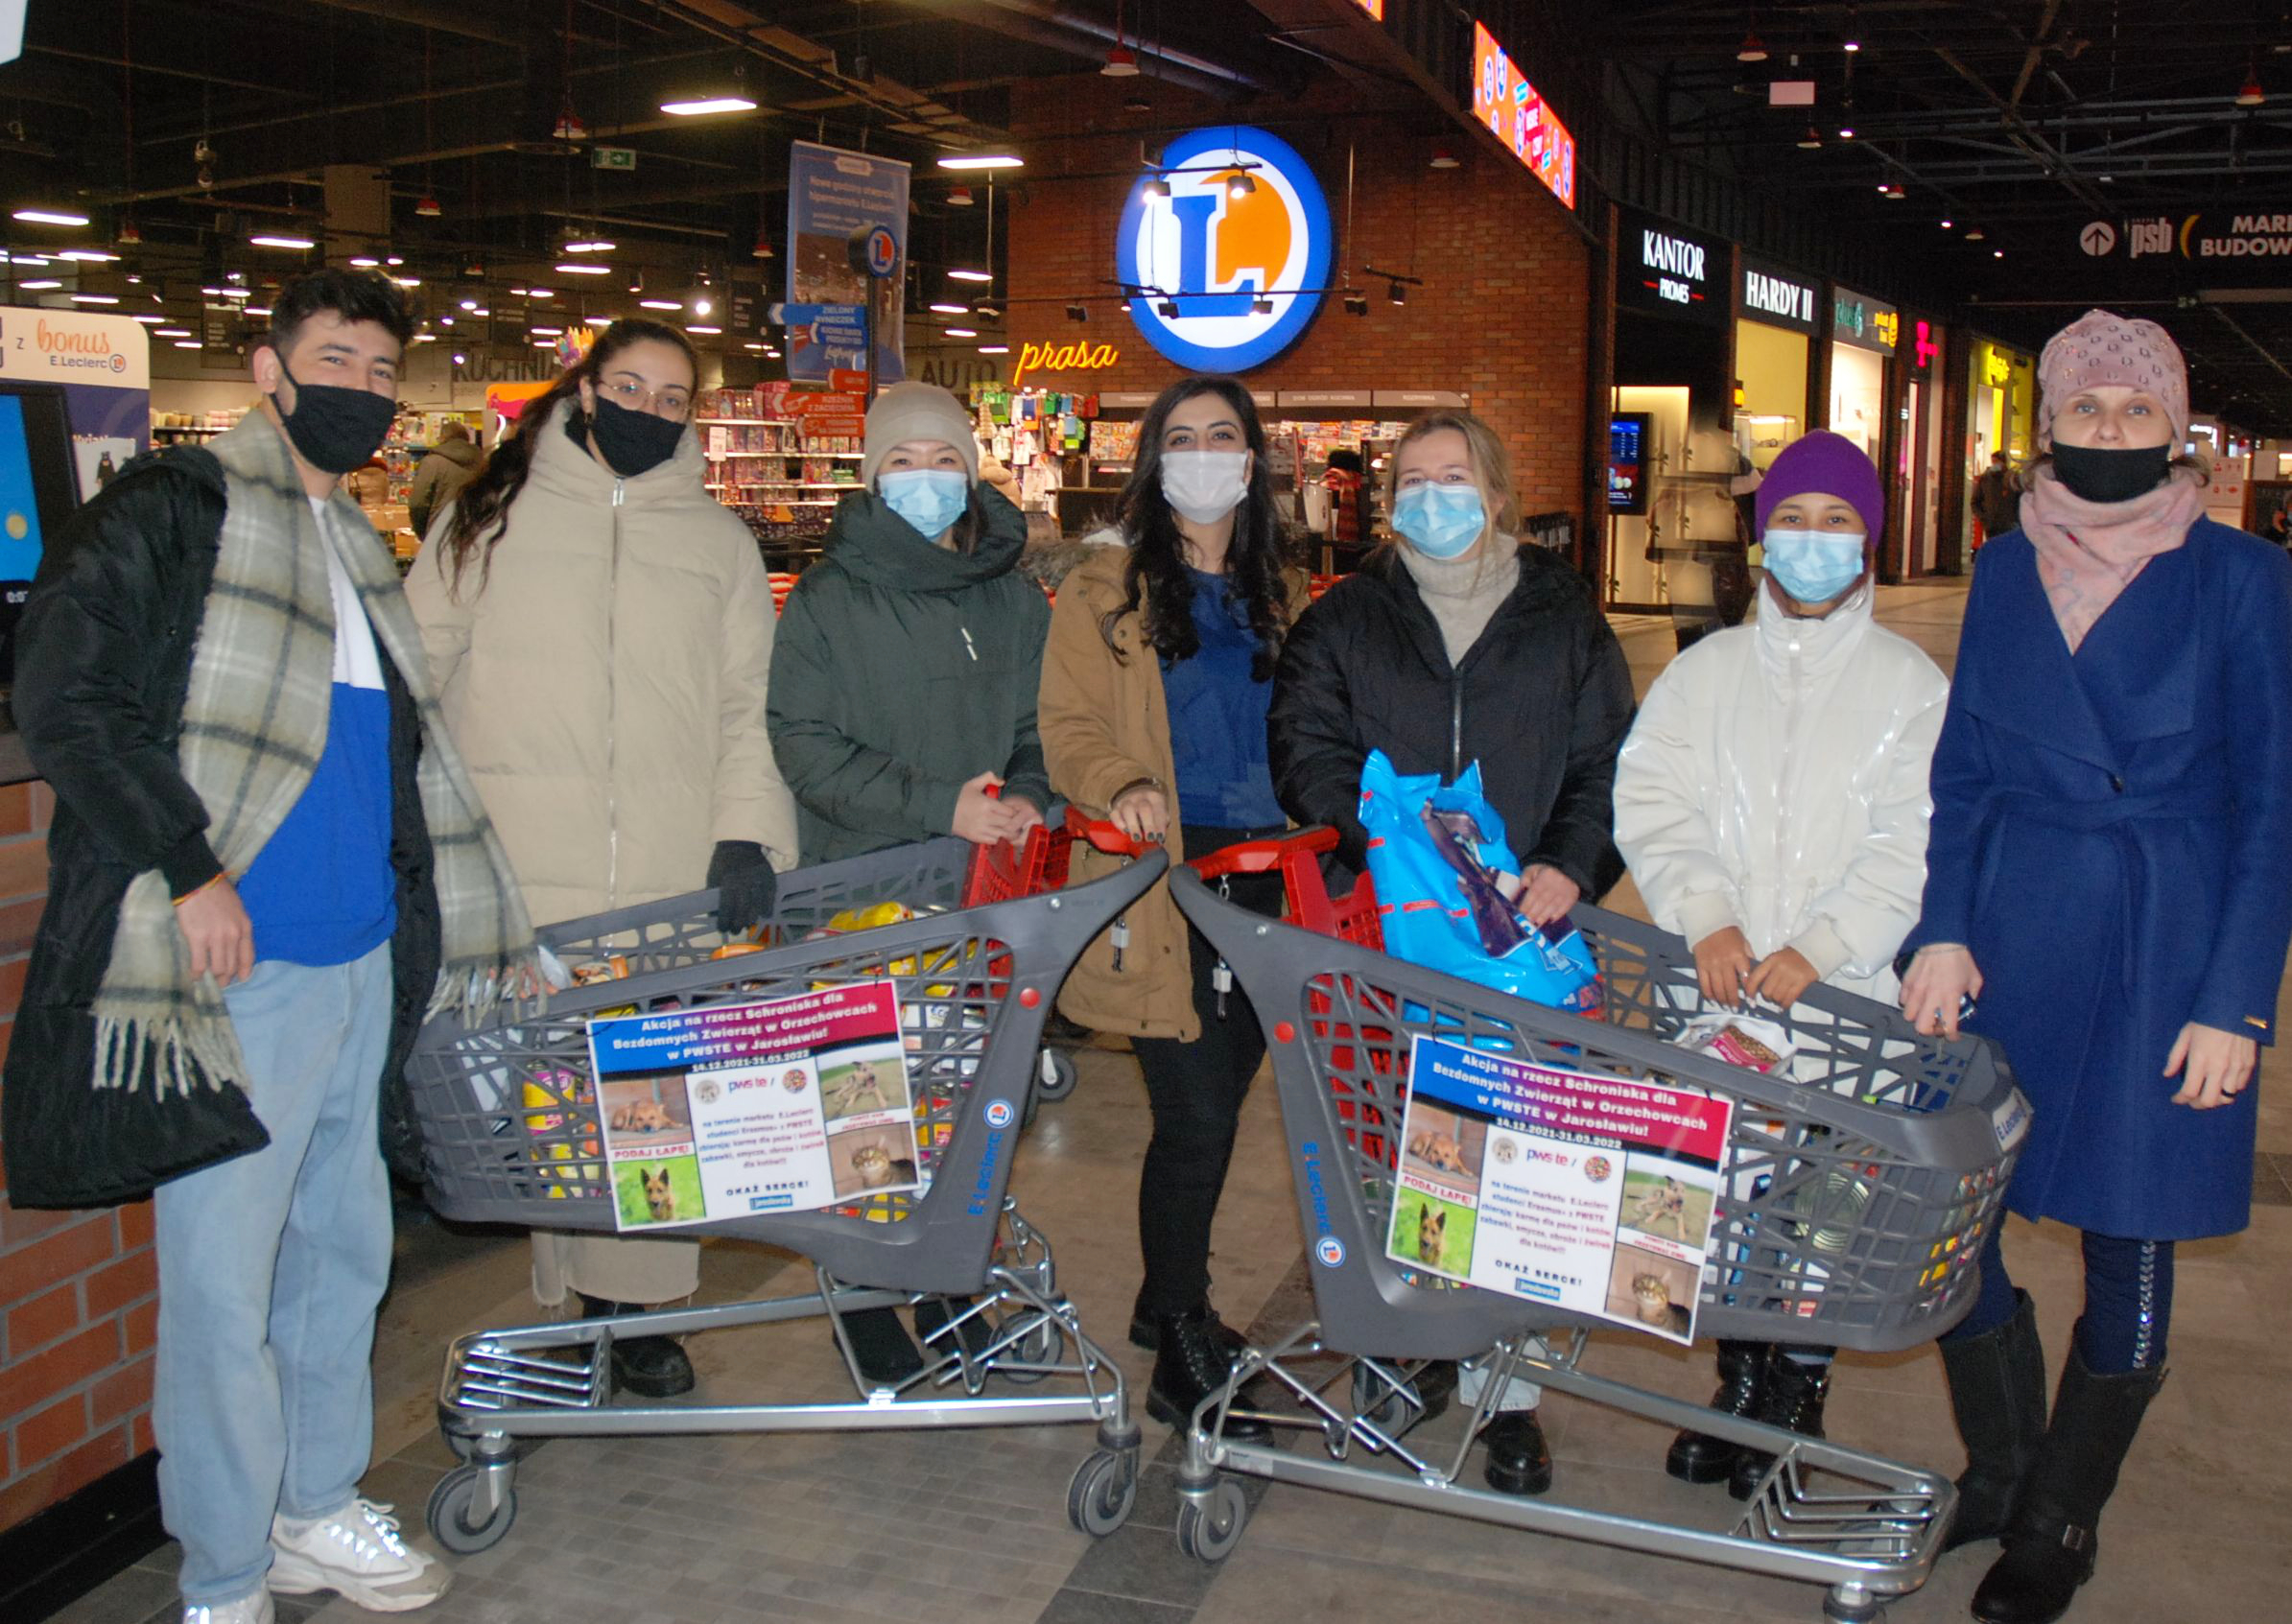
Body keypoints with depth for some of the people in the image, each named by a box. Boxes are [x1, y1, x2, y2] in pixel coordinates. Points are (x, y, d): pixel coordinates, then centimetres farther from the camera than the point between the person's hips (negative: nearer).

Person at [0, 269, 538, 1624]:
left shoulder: (366, 555, 17)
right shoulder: (171, 513, -5)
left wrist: (489, 931, 20)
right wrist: (188, 867, -17)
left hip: (362, 962, 8)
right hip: (237, 969, -7)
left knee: (343, 1244, 17)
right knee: (224, 1279, 0)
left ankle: (318, 1506, 34)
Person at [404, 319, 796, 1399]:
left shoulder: (718, 540, 16)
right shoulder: (489, 517, 11)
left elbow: (751, 703, 12)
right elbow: (417, 673, 12)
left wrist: (747, 834, -2)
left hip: (675, 878, 1)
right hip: (517, 873, -1)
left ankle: (635, 1307, 16)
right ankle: (567, 1308, 12)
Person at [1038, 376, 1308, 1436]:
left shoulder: (1281, 592, 17)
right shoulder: (1104, 590, 2)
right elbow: (1071, 729, -4)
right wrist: (1123, 786, -24)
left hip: (1265, 876, 5)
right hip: (1162, 883, -5)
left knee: (1216, 1103, 13)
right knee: (1197, 1116, -6)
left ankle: (1167, 1301, 33)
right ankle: (1182, 1359, 8)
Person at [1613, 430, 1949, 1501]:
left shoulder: (1910, 684, 4)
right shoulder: (1705, 670, 10)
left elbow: (1914, 843, -5)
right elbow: (1651, 800, 0)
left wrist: (1818, 947, -17)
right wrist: (1704, 916, -15)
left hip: (1844, 997, -2)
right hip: (1714, 986, 2)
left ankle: (1798, 1396, 20)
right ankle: (1739, 1377, 25)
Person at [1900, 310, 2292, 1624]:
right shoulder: (2008, 571, 8)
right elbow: (1964, 767, 10)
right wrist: (1943, 929, -2)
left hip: (2165, 944, -3)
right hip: (2008, 926, 3)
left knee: (2128, 1242, 5)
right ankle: (2000, 1470, 28)